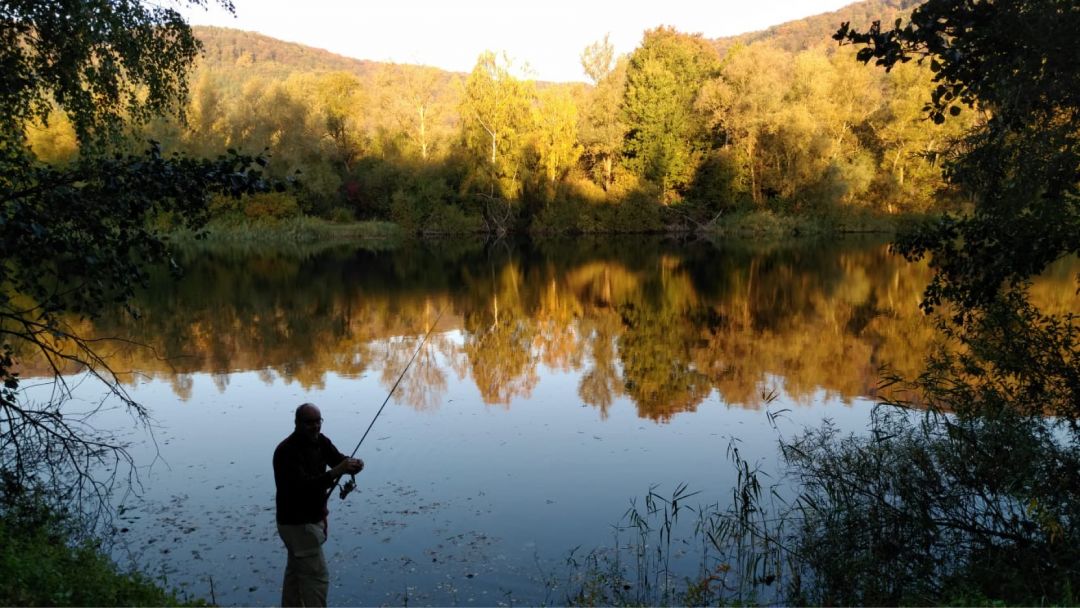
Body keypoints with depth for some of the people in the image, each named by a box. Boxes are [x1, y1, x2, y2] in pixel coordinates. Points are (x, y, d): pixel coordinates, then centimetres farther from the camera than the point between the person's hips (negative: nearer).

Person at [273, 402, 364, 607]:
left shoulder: (320, 441, 1)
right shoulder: (287, 451, -25)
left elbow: (338, 459, -3)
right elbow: (303, 486, -34)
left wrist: (352, 463, -27)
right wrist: (336, 472, -45)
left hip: (312, 518, 9)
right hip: (297, 523, -9)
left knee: (297, 570, 22)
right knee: (317, 576, -7)